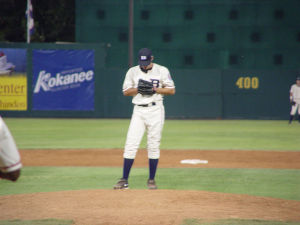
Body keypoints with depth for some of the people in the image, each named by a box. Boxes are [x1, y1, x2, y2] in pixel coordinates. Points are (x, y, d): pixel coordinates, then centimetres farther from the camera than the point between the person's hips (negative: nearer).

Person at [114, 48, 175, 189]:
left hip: (155, 110, -1)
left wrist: (154, 89, -12)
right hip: (139, 110, 1)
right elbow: (126, 92, 9)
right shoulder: (132, 71, 8)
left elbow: (172, 90, 1)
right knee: (131, 144, -7)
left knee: (153, 145, 0)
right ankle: (124, 180, -4)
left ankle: (151, 180, 11)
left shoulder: (162, 71, 2)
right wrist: (138, 89, -11)